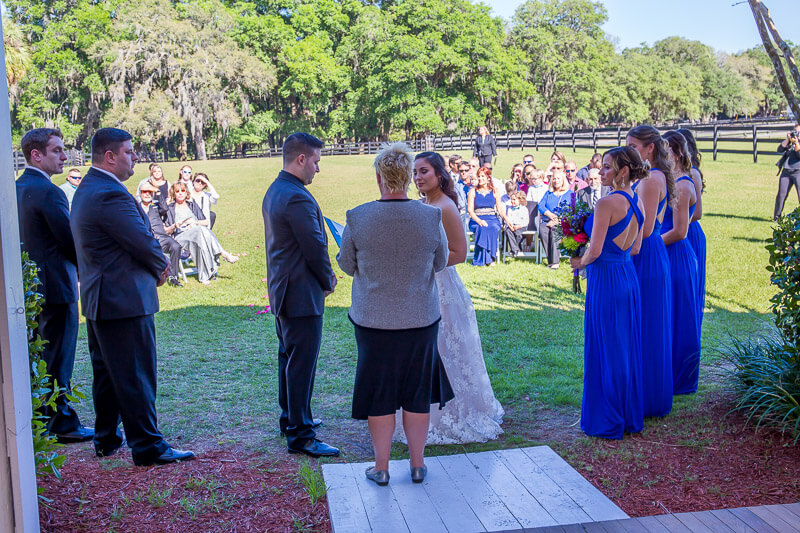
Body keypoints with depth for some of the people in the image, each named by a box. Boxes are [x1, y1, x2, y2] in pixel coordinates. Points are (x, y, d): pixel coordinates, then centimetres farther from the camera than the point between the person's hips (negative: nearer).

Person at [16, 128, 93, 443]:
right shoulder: (48, 192, -18)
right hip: (56, 286, -9)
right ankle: (63, 425, 8)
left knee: (36, 357, 17)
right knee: (58, 359, -1)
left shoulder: (15, 189, 11)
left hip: (28, 285, 9)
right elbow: (70, 240, -18)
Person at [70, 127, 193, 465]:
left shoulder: (87, 188, 14)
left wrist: (155, 262, 3)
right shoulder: (110, 194, -21)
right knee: (136, 376, -4)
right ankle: (147, 446, 3)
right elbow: (144, 243, -20)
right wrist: (161, 266, 0)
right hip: (124, 299, -11)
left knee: (106, 372, 19)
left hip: (98, 299, 11)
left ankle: (106, 439, 30)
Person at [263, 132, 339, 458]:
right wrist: (328, 281, -3)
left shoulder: (273, 192, 11)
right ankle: (300, 436, 2)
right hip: (302, 294, -11)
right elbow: (316, 248, -21)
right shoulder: (298, 198, -22)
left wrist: (323, 274, 10)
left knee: (288, 358, 20)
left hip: (282, 291, 11)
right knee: (302, 364, -4)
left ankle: (290, 418, 34)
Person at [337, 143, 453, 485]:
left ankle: (381, 468, 22)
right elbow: (440, 263, 3)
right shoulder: (431, 217, -11)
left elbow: (347, 266, 0)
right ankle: (417, 464, 27)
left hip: (373, 320, -1)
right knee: (417, 393, 15)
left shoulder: (357, 218, -13)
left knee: (379, 395, 12)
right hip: (421, 319, 1)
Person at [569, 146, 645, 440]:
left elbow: (595, 251, -18)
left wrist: (580, 263, 0)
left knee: (605, 349, 2)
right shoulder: (637, 203, 8)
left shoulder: (607, 203, -18)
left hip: (606, 280, -8)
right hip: (628, 275, 8)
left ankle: (608, 421, 13)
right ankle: (630, 416, 26)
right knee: (627, 347, 16)